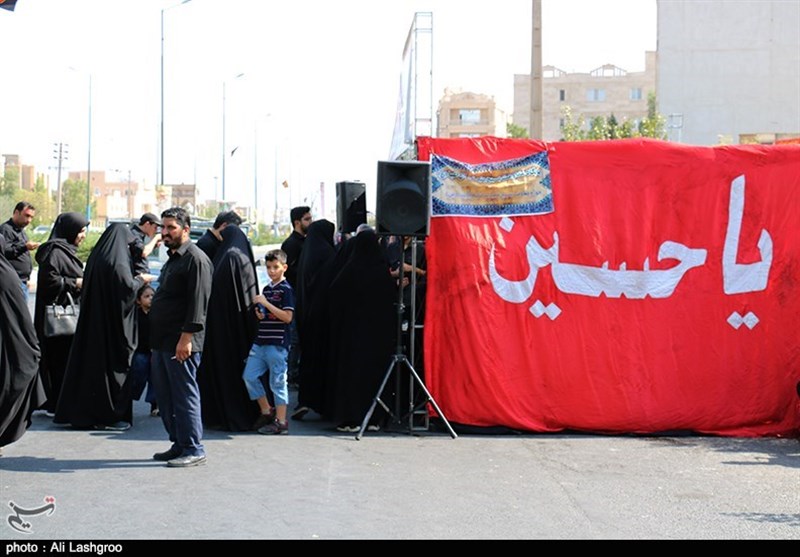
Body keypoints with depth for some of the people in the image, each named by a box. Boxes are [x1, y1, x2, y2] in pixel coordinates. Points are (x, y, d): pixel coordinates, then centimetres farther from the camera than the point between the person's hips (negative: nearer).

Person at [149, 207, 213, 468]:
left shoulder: (196, 260, -12)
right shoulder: (172, 259, 19)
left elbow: (198, 302, -19)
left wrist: (186, 337, -24)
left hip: (181, 343, -10)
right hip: (162, 342, 10)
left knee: (185, 396, -6)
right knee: (165, 397, 13)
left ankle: (194, 449, 0)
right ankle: (179, 444, 21)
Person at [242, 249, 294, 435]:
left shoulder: (286, 290, -8)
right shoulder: (266, 289, 16)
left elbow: (287, 317, -17)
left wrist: (265, 303, -19)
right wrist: (259, 313, 5)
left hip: (277, 344, -8)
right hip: (260, 342, 8)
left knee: (278, 381, -2)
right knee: (249, 376, 5)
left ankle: (281, 422, 4)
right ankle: (266, 411, 18)